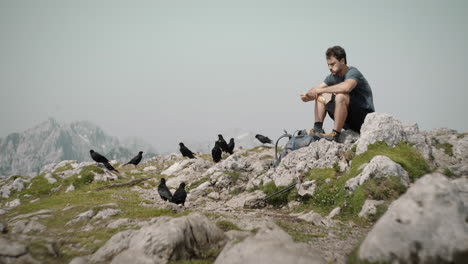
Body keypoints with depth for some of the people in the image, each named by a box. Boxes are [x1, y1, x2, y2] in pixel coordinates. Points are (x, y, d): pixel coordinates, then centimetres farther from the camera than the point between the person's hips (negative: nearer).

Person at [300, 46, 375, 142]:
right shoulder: (333, 77, 8)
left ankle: (335, 134, -28)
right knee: (321, 97, 8)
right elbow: (317, 89, 5)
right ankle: (318, 128, -5)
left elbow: (346, 87, -39)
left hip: (365, 117, -8)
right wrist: (307, 96, -19)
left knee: (341, 96, -34)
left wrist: (322, 90, -29)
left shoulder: (353, 72, -17)